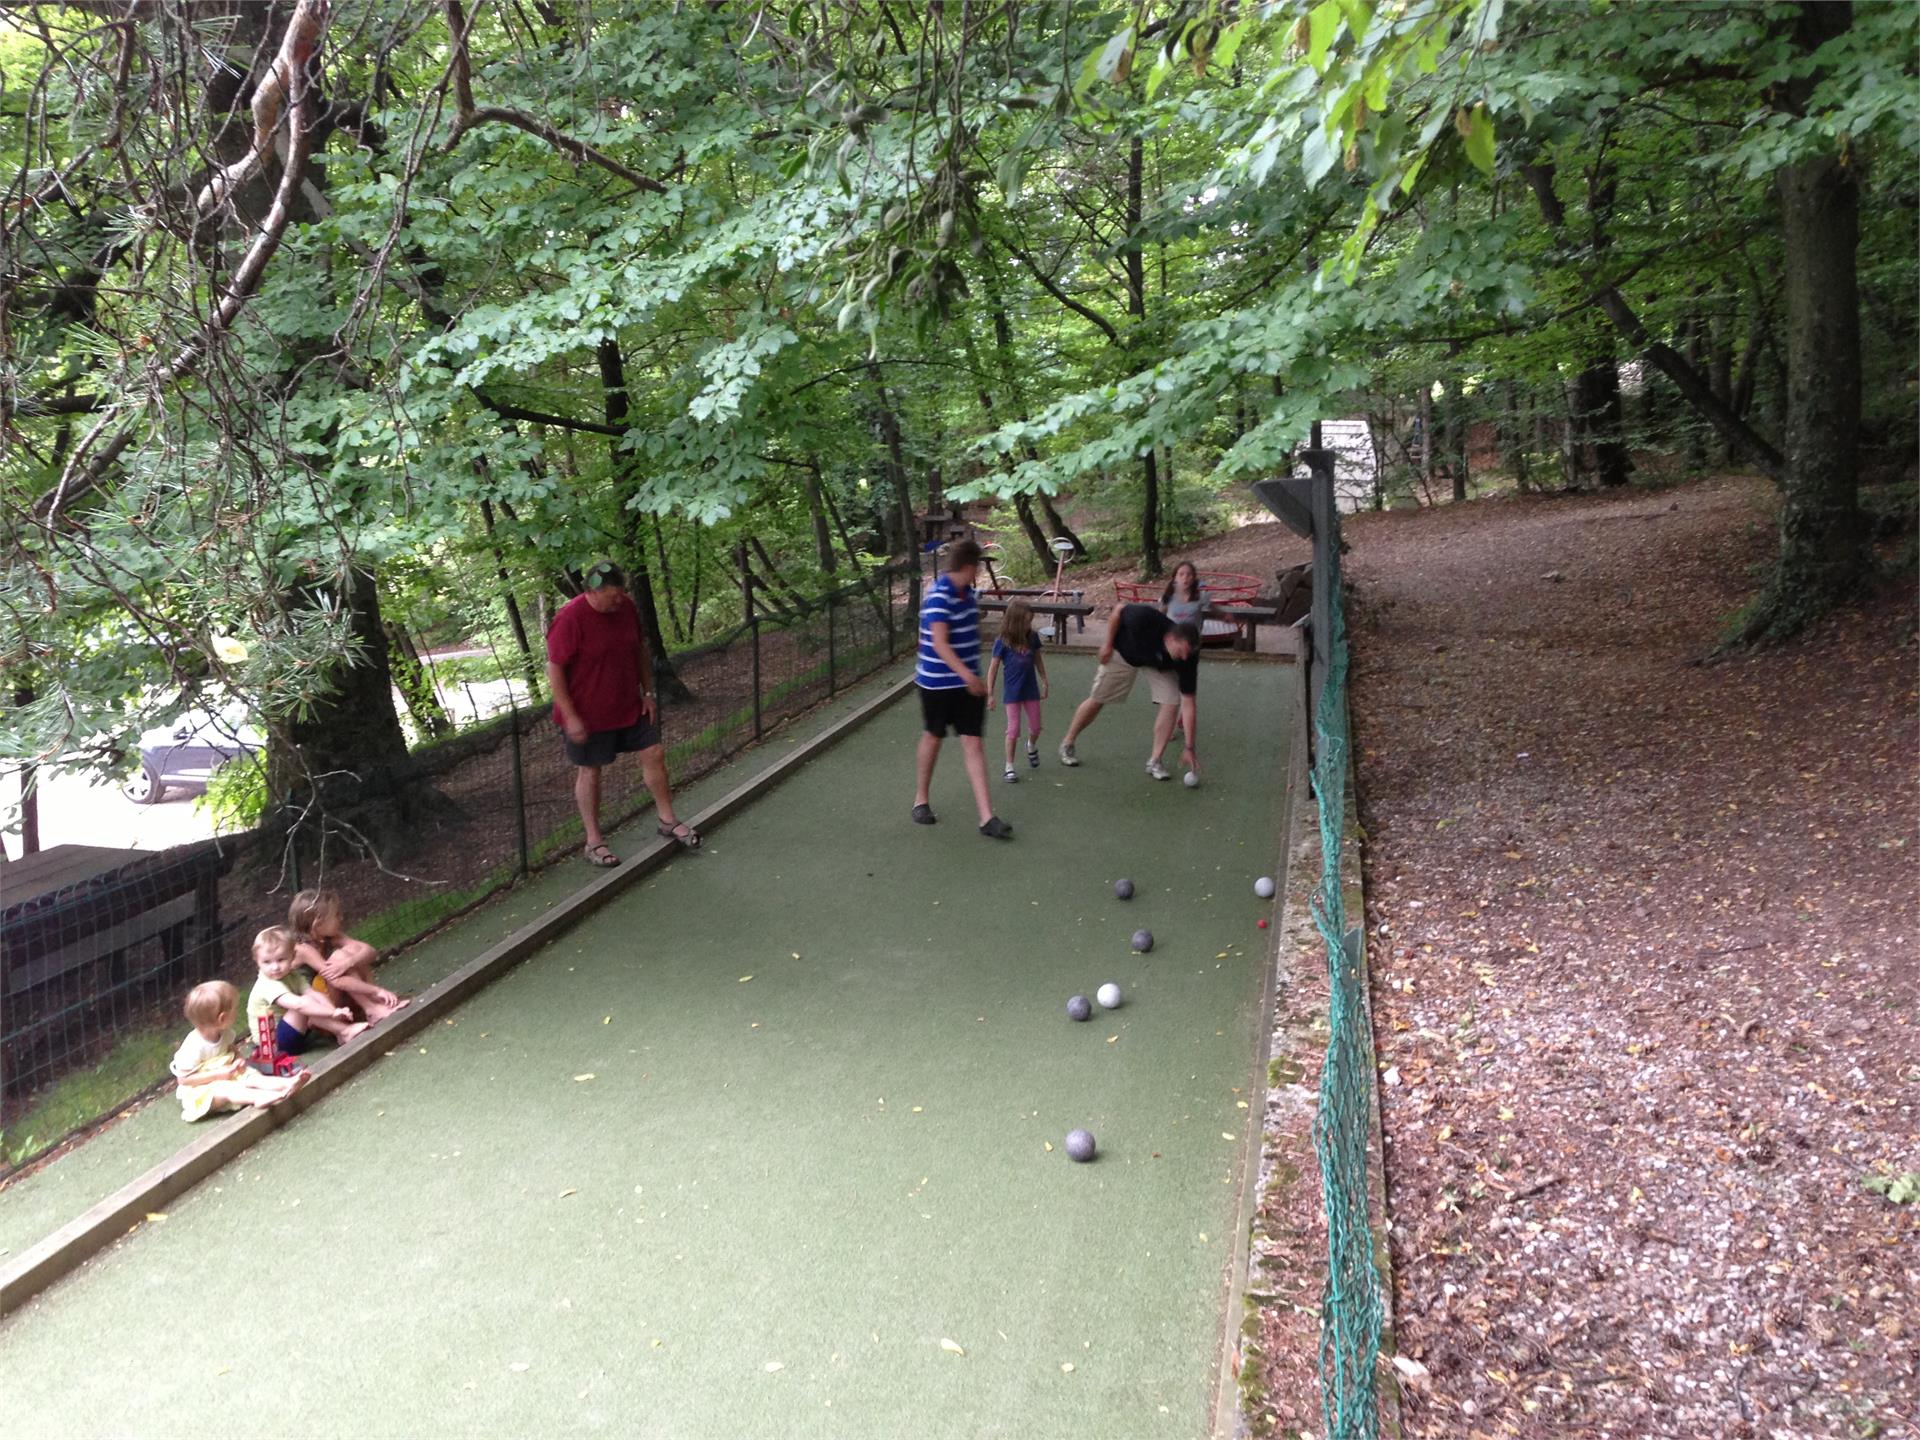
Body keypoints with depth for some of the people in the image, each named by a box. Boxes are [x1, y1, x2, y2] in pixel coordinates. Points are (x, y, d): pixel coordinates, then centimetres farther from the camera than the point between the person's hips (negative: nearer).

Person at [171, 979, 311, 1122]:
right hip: (201, 1091, -7)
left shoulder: (224, 1033, -3)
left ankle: (288, 1083, -42)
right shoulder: (194, 1045, -26)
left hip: (226, 1076, 7)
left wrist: (239, 1058, -6)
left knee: (252, 1078, -18)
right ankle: (261, 1097, -61)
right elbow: (183, 1079, -23)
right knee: (226, 1089, -35)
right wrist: (218, 1075, -26)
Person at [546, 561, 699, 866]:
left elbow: (640, 650, 11)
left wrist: (648, 692, 8)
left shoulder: (626, 607, -3)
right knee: (590, 772, 6)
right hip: (589, 714, -6)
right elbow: (555, 671, -19)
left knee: (654, 755, 8)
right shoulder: (569, 620, -22)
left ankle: (668, 821, 25)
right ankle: (594, 842, 19)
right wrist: (570, 717, -20)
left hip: (630, 706, 6)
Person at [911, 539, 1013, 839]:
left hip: (968, 682, 6)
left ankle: (987, 817, -4)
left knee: (973, 743, 0)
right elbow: (940, 643, -28)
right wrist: (968, 675, -36)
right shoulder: (939, 596, -20)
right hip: (938, 682, -6)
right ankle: (921, 800, 34)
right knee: (933, 738, 12)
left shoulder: (966, 592, 6)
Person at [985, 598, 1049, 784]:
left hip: (1031, 689, 4)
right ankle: (1009, 767, 11)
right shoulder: (1003, 642, -15)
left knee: (1035, 728, 12)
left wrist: (1044, 683, 13)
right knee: (1013, 730, -2)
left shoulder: (1032, 637, -3)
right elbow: (993, 668, -9)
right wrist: (990, 694, -9)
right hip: (1013, 692, -4)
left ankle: (1031, 746, 46)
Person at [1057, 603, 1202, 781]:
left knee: (1171, 703, -18)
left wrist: (1189, 747, -33)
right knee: (1097, 700, 5)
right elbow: (1118, 612, -21)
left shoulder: (1188, 657, -35)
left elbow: (1188, 703, -31)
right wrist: (1107, 643, -17)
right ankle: (1067, 745, 26)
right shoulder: (1146, 619, -44)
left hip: (1161, 665, 2)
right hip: (1124, 651, -1)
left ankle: (1154, 761, -4)